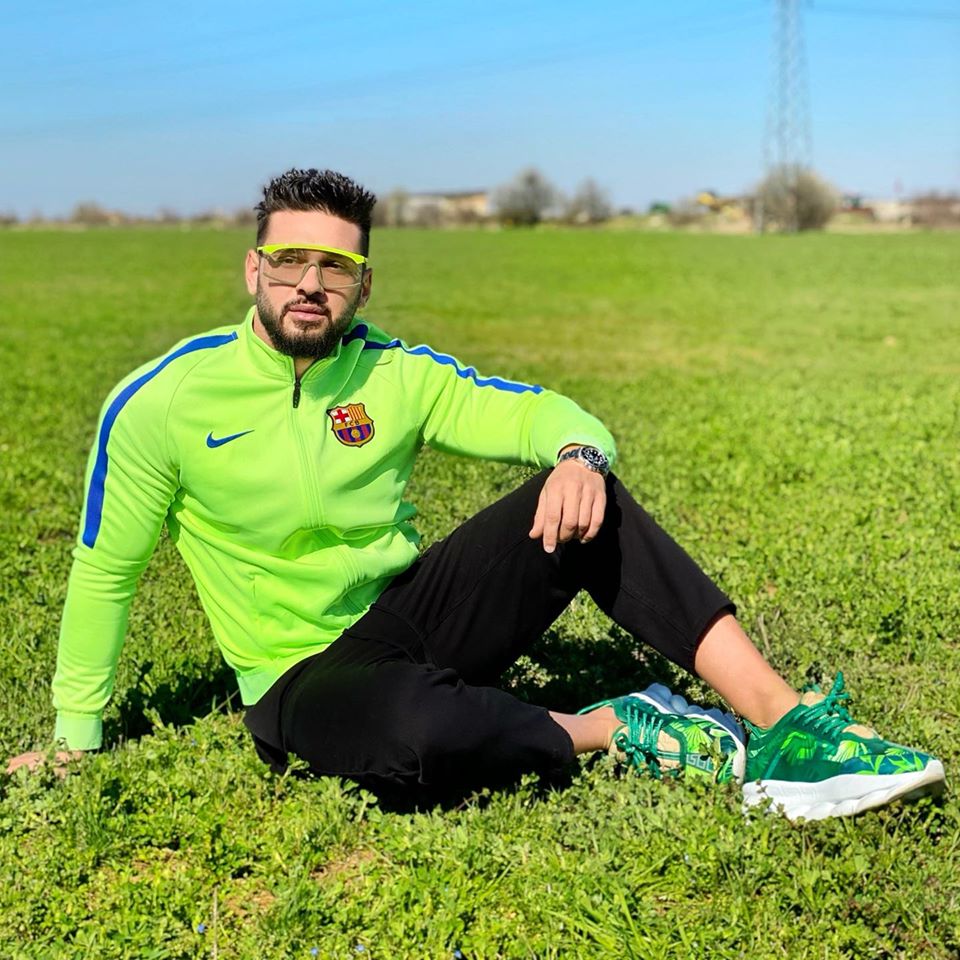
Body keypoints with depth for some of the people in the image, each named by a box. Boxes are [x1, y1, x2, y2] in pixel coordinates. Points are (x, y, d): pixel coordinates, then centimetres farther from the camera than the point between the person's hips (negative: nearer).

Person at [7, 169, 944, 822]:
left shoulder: (394, 374, -1)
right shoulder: (158, 404, -10)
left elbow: (533, 410, -5)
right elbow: (104, 570, -1)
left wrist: (578, 450, -30)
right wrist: (75, 733, 4)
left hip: (410, 617, 4)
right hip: (303, 677, -3)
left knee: (581, 503, -21)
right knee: (420, 730, -41)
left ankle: (782, 723, -25)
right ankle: (615, 732, -15)